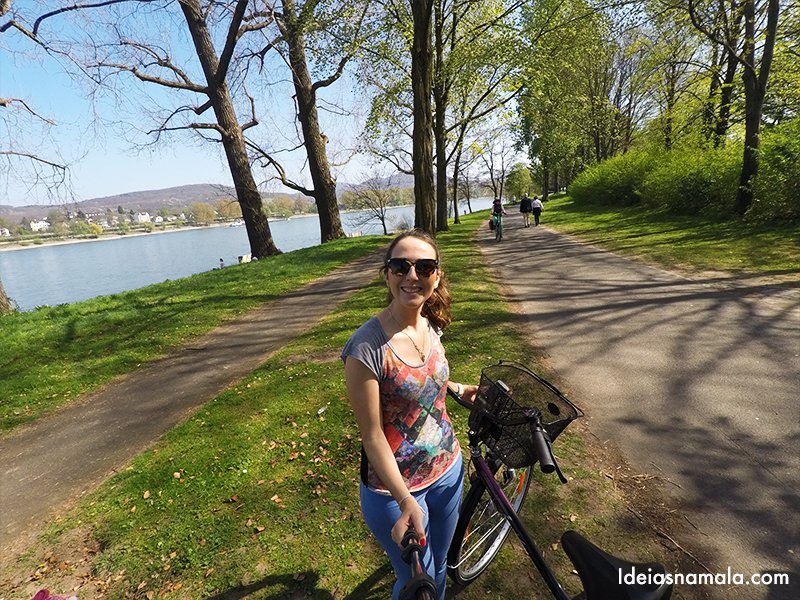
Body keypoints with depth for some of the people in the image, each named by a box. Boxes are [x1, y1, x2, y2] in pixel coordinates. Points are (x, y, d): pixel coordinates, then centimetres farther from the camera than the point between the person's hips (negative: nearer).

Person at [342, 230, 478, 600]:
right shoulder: (367, 347, -27)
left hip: (447, 468, 6)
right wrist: (406, 502, -26)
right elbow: (373, 437, -21)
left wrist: (457, 388, 5)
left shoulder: (430, 324, -6)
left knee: (439, 566, 28)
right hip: (395, 488, -6)